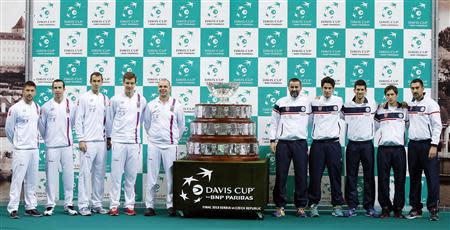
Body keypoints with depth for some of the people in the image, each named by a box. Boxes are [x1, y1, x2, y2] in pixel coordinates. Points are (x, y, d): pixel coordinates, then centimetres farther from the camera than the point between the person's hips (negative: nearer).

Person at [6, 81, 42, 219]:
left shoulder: (37, 108, 10)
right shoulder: (15, 108, -8)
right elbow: (8, 128, -3)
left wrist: (36, 139, 13)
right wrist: (17, 142, 6)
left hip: (35, 149, 6)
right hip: (21, 150, -6)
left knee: (32, 180, 10)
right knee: (17, 179, -6)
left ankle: (30, 207, 17)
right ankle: (13, 208, -1)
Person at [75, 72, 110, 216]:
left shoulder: (105, 99, 13)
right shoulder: (84, 98, 0)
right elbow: (78, 120, -4)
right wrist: (81, 140, -11)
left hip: (102, 142, 5)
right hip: (88, 142, -5)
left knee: (100, 174, 7)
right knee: (85, 173, -5)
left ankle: (97, 204, 14)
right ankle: (83, 205, -1)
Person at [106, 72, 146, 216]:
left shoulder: (141, 100, 6)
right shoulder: (115, 100, 2)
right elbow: (109, 120, 11)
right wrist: (109, 137, 16)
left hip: (134, 142, 2)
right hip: (118, 142, -1)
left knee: (131, 176, 6)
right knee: (116, 175, -1)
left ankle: (129, 205, 13)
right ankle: (114, 205, 4)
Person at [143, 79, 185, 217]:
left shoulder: (176, 105, 4)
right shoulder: (151, 105, 6)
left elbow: (181, 125, 12)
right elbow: (146, 123, 16)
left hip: (170, 145, -1)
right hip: (154, 144, 1)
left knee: (171, 177, 0)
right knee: (151, 177, 1)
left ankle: (170, 206, 8)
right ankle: (150, 206, 7)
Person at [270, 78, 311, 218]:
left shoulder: (307, 102, 7)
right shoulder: (280, 103, 6)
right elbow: (273, 122, 6)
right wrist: (273, 140, 0)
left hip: (301, 143, 0)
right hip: (283, 143, 0)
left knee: (301, 175, 0)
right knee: (281, 175, 0)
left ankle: (301, 206, 9)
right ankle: (280, 206, 7)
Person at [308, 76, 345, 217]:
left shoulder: (339, 101, 6)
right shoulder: (314, 102, 6)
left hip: (333, 143, 0)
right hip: (317, 143, 0)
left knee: (335, 175, 1)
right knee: (315, 175, 0)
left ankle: (337, 205, 7)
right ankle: (313, 204, 8)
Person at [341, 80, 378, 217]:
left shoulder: (372, 105, 4)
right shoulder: (347, 106, 3)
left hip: (367, 144, 0)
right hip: (352, 144, 0)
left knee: (369, 176, 3)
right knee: (351, 177, 1)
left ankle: (369, 206, 10)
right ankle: (352, 207, 7)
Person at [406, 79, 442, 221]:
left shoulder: (431, 103, -4)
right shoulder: (410, 105, 13)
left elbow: (437, 125, -9)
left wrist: (434, 145, -15)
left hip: (427, 144, -5)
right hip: (412, 144, 6)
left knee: (432, 177, -5)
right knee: (414, 178, 8)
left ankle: (433, 209, 0)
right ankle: (416, 208, 16)